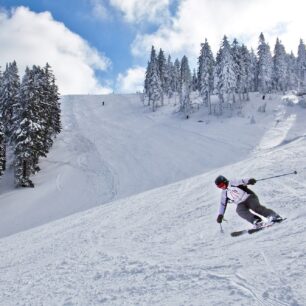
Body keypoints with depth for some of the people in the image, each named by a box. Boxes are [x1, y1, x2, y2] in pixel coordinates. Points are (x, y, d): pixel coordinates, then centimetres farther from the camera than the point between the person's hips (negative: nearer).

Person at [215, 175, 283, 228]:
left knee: (256, 207, -29)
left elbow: (240, 181, -19)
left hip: (249, 197, -4)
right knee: (239, 210, -27)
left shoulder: (232, 183, -3)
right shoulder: (224, 193, 15)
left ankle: (273, 216, -29)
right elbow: (223, 204, 22)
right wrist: (220, 215, 14)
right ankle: (256, 220, -39)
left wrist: (249, 181, -40)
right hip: (241, 203, 4)